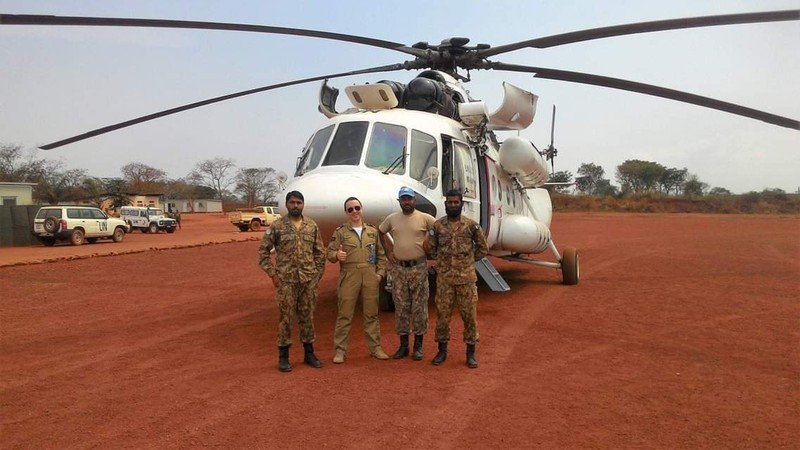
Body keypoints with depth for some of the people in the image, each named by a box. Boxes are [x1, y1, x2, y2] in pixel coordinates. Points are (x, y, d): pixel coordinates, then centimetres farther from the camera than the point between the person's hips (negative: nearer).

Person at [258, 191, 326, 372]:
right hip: (286, 280, -2)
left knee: (307, 317, 11)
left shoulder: (312, 226, 6)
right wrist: (272, 274, -5)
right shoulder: (277, 226, -2)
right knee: (286, 318, 3)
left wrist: (318, 274, 7)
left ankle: (309, 354, 24)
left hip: (309, 280, 3)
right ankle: (283, 357, 16)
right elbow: (263, 251, 0)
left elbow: (320, 252, 12)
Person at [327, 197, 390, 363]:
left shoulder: (372, 231, 12)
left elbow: (381, 255, 16)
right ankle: (340, 350, 9)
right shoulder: (340, 232, 4)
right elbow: (330, 252, 0)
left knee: (371, 314, 9)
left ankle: (375, 348, 20)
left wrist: (380, 273, 5)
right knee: (345, 315, 1)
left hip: (371, 277, 3)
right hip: (349, 277, -2)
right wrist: (337, 255, -22)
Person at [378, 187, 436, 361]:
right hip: (398, 268, 3)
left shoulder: (424, 218, -5)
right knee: (401, 307, 8)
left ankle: (418, 346, 15)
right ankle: (403, 345, 19)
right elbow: (380, 232, 20)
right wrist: (389, 250, 12)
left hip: (418, 268, -3)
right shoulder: (392, 218, 5)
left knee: (419, 307, 4)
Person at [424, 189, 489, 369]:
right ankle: (442, 350, 22)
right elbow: (429, 248, 11)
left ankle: (470, 352, 17)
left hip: (466, 278, -1)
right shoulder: (438, 225, 2)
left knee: (469, 315, 4)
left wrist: (469, 260, 4)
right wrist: (443, 260, 8)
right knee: (442, 315, 7)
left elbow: (483, 248, 8)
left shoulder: (471, 225, -1)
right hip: (444, 278, 1)